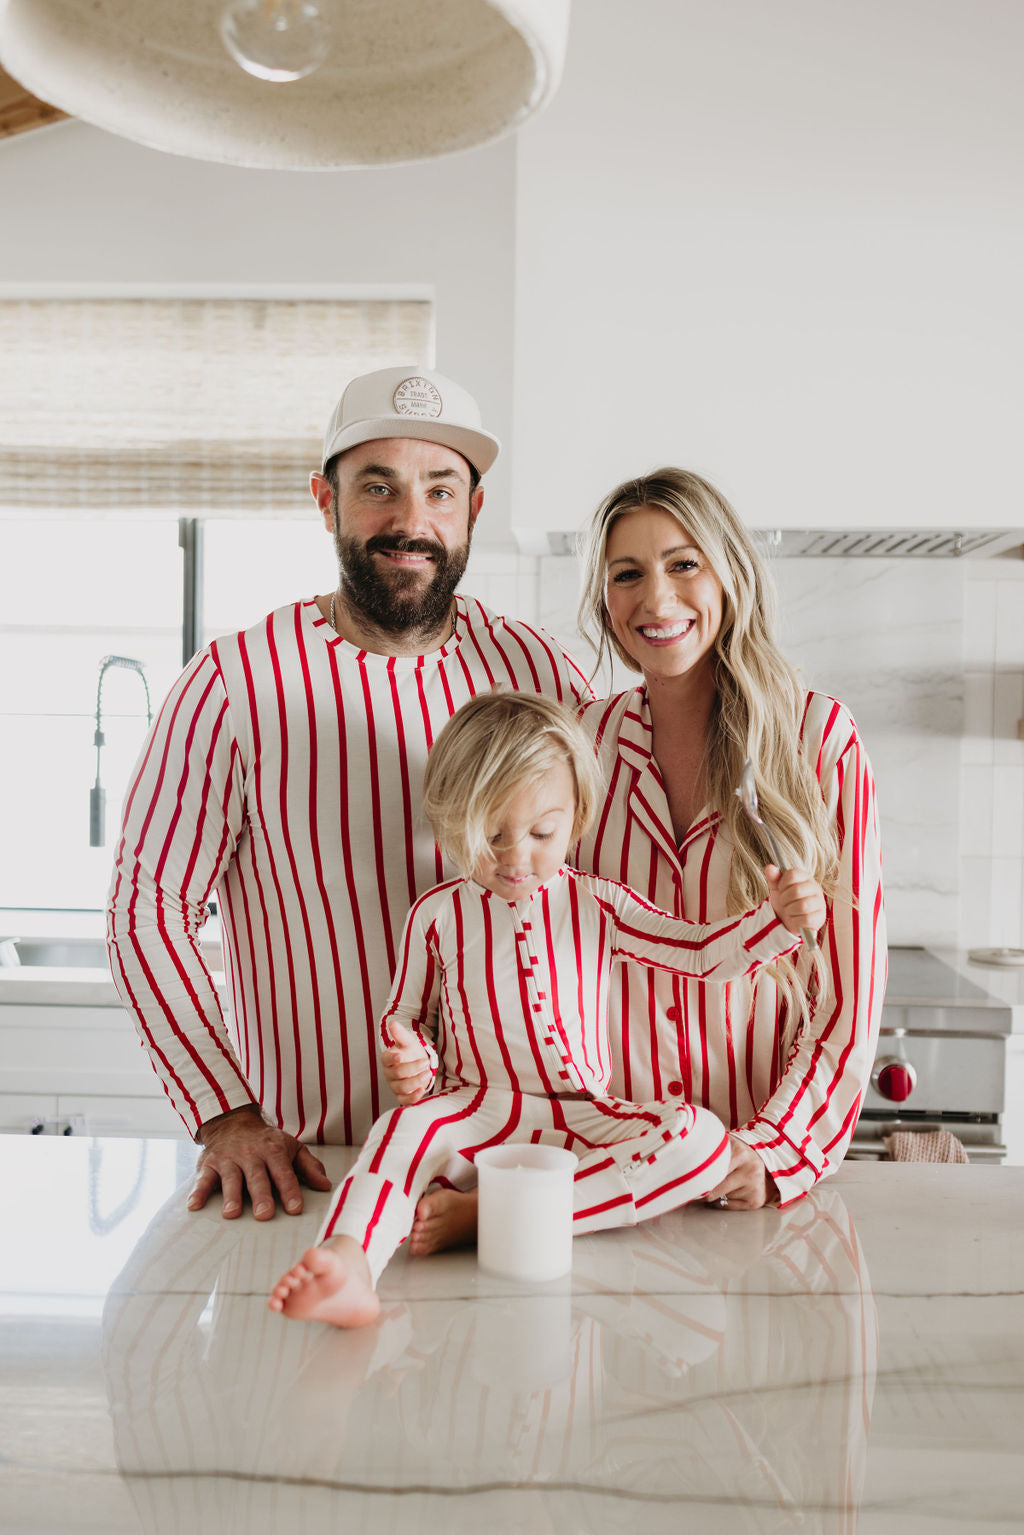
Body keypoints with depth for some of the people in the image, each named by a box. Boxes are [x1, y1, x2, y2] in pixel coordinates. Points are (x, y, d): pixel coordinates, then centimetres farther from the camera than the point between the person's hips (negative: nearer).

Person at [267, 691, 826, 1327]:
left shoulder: (597, 904, 7)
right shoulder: (437, 915, 5)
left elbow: (704, 952, 6)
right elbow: (407, 1014, 16)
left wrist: (781, 918, -11)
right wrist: (411, 1060, -7)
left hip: (585, 1118, 2)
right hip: (478, 1113, -1)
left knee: (702, 1137, -27)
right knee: (405, 1127, -34)